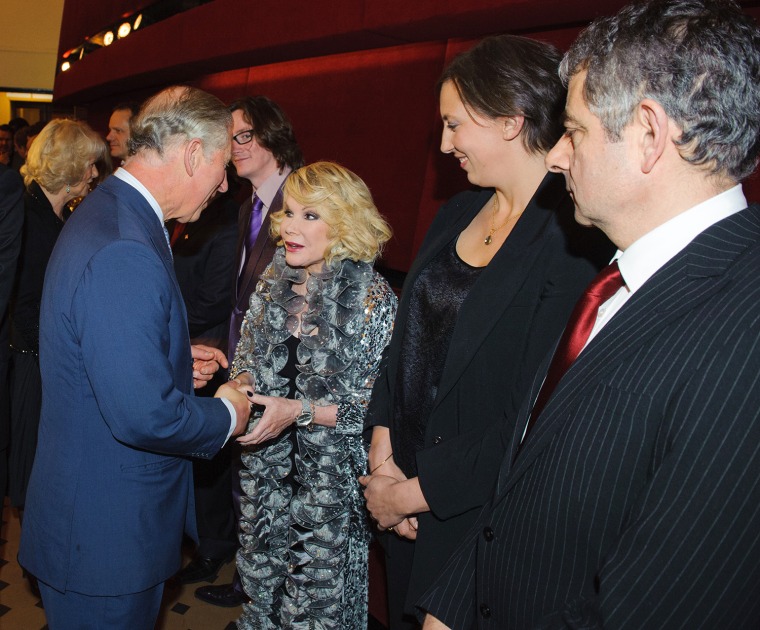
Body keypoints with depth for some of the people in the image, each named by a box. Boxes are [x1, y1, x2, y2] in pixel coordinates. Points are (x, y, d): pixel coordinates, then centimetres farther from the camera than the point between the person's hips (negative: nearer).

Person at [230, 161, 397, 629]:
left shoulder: (373, 300, -16)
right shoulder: (273, 286, 1)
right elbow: (248, 361, 14)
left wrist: (300, 412, -22)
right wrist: (241, 386, -7)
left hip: (331, 480, -5)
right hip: (267, 470, 5)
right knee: (263, 576, 21)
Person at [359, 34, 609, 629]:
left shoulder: (576, 239, -22)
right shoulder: (457, 214, 4)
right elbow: (408, 336, 7)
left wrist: (415, 491, -15)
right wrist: (382, 453, -4)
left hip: (481, 512, -6)